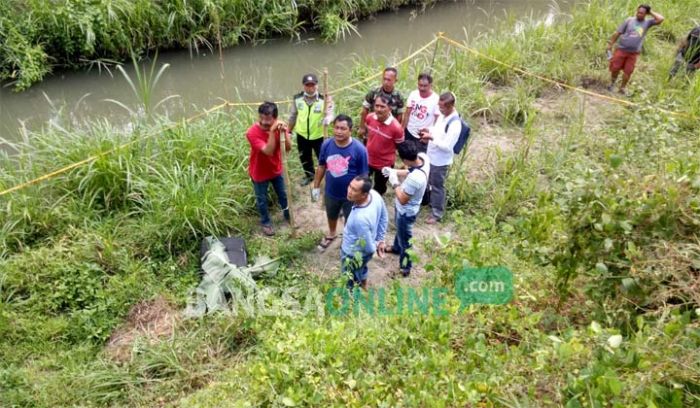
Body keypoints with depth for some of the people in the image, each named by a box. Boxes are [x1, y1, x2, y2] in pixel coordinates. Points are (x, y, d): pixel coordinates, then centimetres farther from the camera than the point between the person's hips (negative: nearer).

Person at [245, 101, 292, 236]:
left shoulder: (279, 126, -16)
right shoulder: (252, 132, -31)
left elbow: (288, 148, -21)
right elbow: (268, 151, -39)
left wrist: (285, 132, -37)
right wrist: (272, 131, -47)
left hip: (276, 169, 4)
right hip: (259, 172, -4)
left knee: (283, 194, 24)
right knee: (262, 199, 16)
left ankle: (288, 216, 51)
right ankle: (265, 222, 41)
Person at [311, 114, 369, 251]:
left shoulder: (359, 149, -26)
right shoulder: (326, 145, -16)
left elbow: (362, 176, -17)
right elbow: (321, 166, 0)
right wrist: (316, 187, 5)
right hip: (331, 192, 4)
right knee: (331, 216, 30)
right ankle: (331, 234, 60)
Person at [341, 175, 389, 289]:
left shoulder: (360, 218, -45)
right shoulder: (374, 194, -22)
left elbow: (368, 247, -29)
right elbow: (384, 217, -2)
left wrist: (375, 247, -5)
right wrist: (380, 240, 8)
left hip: (354, 255, -8)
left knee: (351, 282, 24)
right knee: (361, 269, 38)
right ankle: (363, 286, 67)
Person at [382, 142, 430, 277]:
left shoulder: (414, 179, -44)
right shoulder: (423, 157, -19)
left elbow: (402, 199, -28)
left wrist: (395, 182, -18)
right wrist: (395, 172, -5)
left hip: (406, 211, -9)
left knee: (405, 238, 16)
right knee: (399, 230, 35)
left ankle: (405, 266, 40)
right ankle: (397, 247, 63)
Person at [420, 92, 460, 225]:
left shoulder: (455, 124, -30)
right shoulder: (443, 115, -3)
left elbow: (447, 146, -28)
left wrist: (431, 138, -29)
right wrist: (429, 131, -4)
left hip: (441, 161, -8)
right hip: (431, 156, 8)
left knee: (437, 186, 7)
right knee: (429, 182, 25)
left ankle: (437, 213, 25)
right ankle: (431, 201, 49)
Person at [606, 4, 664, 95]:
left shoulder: (647, 23, 4)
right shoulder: (629, 20, -1)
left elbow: (660, 19, -9)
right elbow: (618, 33, 0)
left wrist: (650, 12, -1)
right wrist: (610, 44, -2)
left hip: (633, 53, 2)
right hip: (621, 49, -1)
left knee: (628, 72, 3)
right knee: (615, 68, 0)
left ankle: (622, 88, 17)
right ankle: (612, 83, 24)